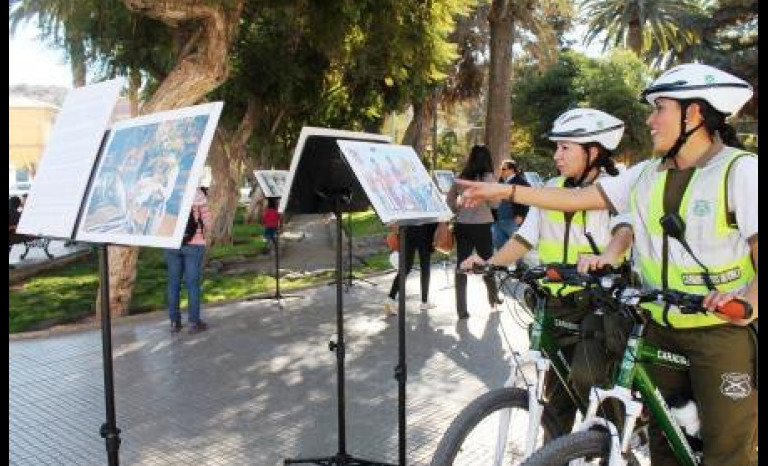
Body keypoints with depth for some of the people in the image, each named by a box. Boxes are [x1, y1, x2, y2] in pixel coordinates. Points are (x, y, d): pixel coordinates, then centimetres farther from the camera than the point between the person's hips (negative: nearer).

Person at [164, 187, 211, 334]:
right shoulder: (197, 193, -10)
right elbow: (207, 223, -6)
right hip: (193, 244, -3)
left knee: (173, 283, 11)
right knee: (193, 283, 5)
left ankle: (174, 322, 17)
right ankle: (194, 322, 11)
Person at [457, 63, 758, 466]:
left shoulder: (741, 170, -10)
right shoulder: (646, 175, 6)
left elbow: (757, 250, -14)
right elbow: (578, 199, 6)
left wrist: (748, 298, -34)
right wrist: (504, 191, 3)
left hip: (726, 330, -5)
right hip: (661, 328, 5)